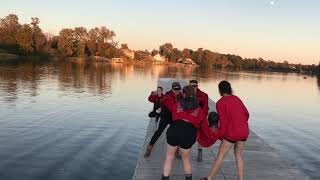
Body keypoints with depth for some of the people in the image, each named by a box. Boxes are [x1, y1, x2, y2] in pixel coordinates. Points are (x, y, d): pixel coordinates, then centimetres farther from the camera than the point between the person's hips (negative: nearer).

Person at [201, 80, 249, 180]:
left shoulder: (220, 103, -12)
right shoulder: (236, 99, 7)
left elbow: (223, 122, -14)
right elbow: (246, 114, 10)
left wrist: (219, 135, 0)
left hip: (231, 133, -6)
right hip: (244, 132, 6)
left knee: (220, 156, 5)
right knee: (238, 155, 19)